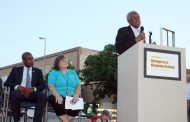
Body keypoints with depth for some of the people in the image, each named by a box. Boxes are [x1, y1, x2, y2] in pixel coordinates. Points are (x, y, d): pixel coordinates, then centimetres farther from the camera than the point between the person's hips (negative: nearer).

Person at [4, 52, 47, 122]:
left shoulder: (38, 71, 19)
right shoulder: (16, 70, 16)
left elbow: (42, 85, 9)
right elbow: (7, 82, 6)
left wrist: (33, 89, -15)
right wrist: (18, 87, -15)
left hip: (32, 94, 1)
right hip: (19, 93, -1)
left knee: (43, 95, -30)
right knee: (15, 93, -36)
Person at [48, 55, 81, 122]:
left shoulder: (73, 72, 19)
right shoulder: (53, 72, 9)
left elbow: (78, 86, 11)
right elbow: (51, 86, -5)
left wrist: (76, 95, -11)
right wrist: (58, 96, -23)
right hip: (58, 97, -3)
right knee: (60, 104, -36)